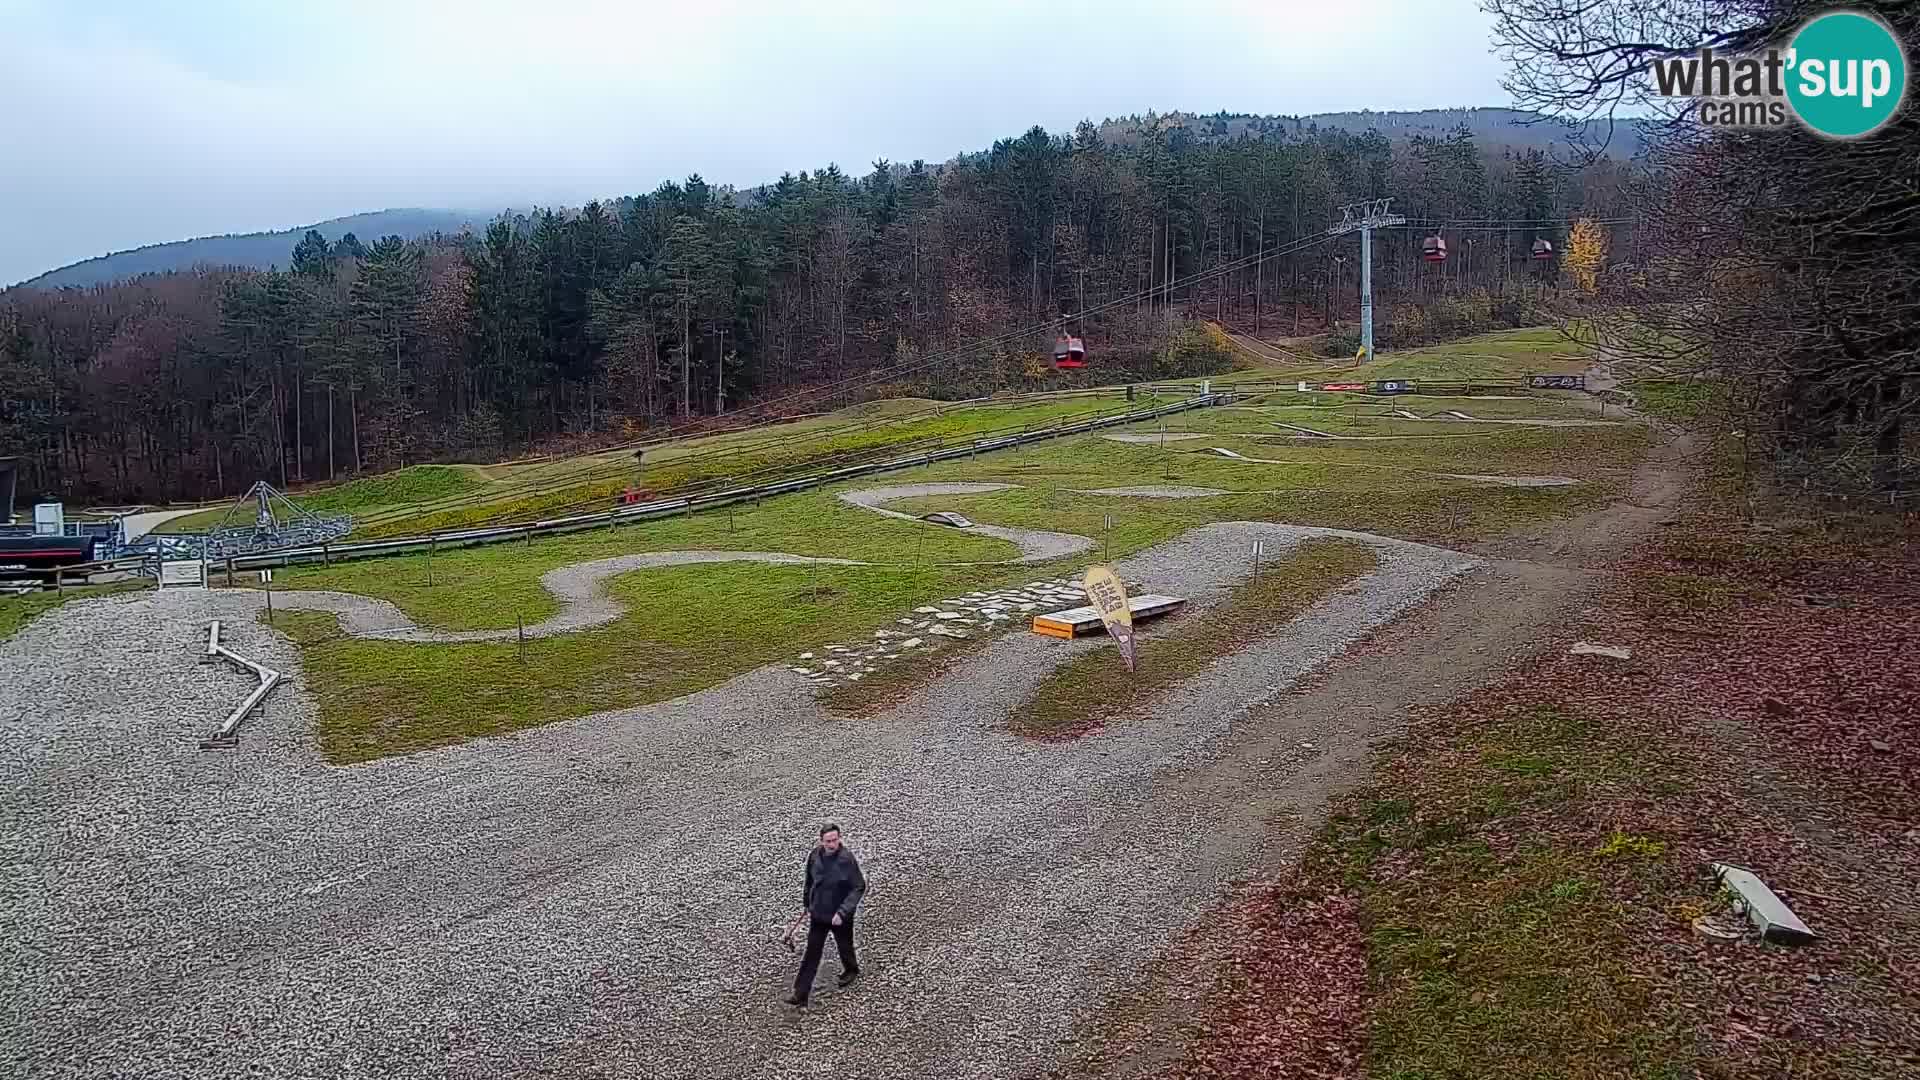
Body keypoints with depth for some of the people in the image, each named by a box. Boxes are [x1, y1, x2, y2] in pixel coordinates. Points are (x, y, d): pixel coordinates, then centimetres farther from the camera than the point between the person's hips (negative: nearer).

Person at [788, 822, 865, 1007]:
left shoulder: (847, 859, -25)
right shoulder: (814, 856, -10)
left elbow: (859, 887, -22)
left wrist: (842, 912, -28)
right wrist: (808, 905, 15)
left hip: (840, 917, -3)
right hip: (818, 914, 3)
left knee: (845, 947, 21)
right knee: (811, 953, 6)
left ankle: (851, 970, 51)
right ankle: (801, 994, 11)